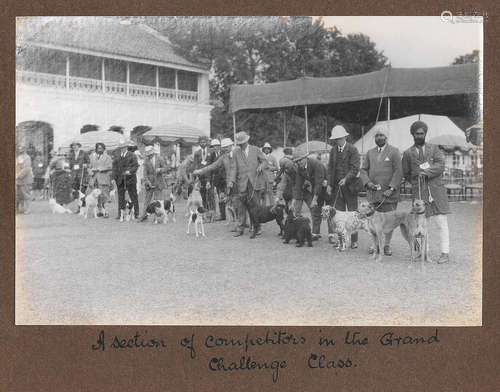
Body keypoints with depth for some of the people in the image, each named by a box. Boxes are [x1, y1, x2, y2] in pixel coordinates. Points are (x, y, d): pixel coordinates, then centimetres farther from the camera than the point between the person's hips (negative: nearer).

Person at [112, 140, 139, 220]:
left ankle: (136, 214, 4)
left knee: (133, 197, -1)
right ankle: (120, 214, 9)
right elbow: (114, 167, 11)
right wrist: (114, 177, 3)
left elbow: (136, 166, -4)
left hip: (130, 178, -3)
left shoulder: (132, 155, 0)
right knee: (120, 197, 5)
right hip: (120, 180, 3)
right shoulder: (116, 156, 10)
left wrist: (130, 171, -20)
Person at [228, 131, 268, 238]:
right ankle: (241, 228, 12)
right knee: (242, 206, 3)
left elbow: (265, 161, 11)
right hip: (242, 183, 1)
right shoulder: (236, 152, 7)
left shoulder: (255, 150, 6)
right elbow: (234, 168, 3)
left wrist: (261, 166, -11)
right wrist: (231, 180, -9)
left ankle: (257, 228, 8)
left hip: (254, 182, -1)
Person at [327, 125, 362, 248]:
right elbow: (330, 168, 13)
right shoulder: (333, 150, 11)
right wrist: (330, 184, 5)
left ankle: (354, 240, 6)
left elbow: (355, 168, -11)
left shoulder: (353, 150, -5)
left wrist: (346, 179, -24)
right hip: (336, 186, 5)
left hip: (350, 186, -4)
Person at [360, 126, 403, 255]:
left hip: (388, 193, -3)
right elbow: (363, 170, 14)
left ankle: (387, 245, 9)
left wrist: (391, 188, -13)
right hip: (373, 192, 3)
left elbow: (398, 172, -3)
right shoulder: (370, 153, 16)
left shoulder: (394, 152, 3)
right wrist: (367, 182, -5)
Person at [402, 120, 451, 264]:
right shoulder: (408, 153, 12)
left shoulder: (434, 149, 11)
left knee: (442, 222, -5)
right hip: (419, 192, 1)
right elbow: (406, 174, 21)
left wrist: (426, 172, -14)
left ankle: (445, 253, -2)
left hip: (437, 190, -1)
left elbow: (441, 165, -4)